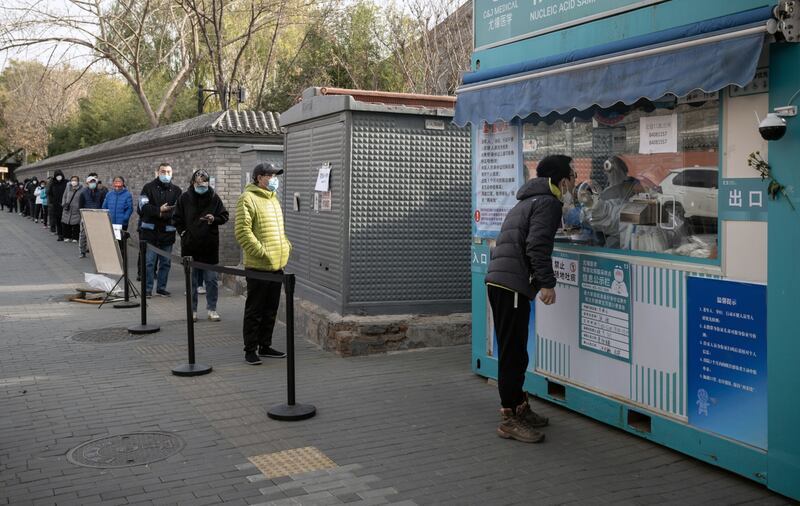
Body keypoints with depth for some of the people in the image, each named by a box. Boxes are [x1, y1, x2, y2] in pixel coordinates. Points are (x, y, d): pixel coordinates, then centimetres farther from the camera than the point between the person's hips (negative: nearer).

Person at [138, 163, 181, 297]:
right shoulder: (149, 187, 3)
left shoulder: (176, 191, 8)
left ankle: (161, 288, 18)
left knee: (165, 262, 8)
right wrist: (159, 210, -21)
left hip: (167, 232, 3)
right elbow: (143, 207, -9)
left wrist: (163, 213, -20)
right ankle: (147, 289, 4)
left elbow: (177, 210, -5)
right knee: (148, 262, -2)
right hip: (150, 231, -2)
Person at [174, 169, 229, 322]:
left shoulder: (214, 198, 1)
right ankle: (192, 310, 16)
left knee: (211, 279, 4)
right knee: (191, 280, 7)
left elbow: (224, 216, 6)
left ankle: (212, 309, 14)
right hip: (190, 246, 0)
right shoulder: (185, 198, 2)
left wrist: (214, 219, -13)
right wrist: (183, 233, -1)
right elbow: (177, 219, 11)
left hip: (210, 246, 0)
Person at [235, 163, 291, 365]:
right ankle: (250, 350, 8)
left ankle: (265, 346, 25)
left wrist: (286, 245, 13)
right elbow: (242, 231, -18)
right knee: (254, 310, 0)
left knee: (271, 310, 14)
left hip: (277, 265, 8)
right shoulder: (248, 198, -11)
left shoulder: (273, 198, 17)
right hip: (258, 266, -8)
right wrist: (260, 251, -20)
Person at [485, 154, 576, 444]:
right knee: (513, 353, -6)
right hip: (512, 284, -10)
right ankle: (510, 419, -2)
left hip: (499, 280, 10)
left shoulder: (529, 200, 25)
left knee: (513, 351, 17)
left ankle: (517, 406, 27)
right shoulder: (548, 202, -5)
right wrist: (547, 283, -16)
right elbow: (537, 246, -17)